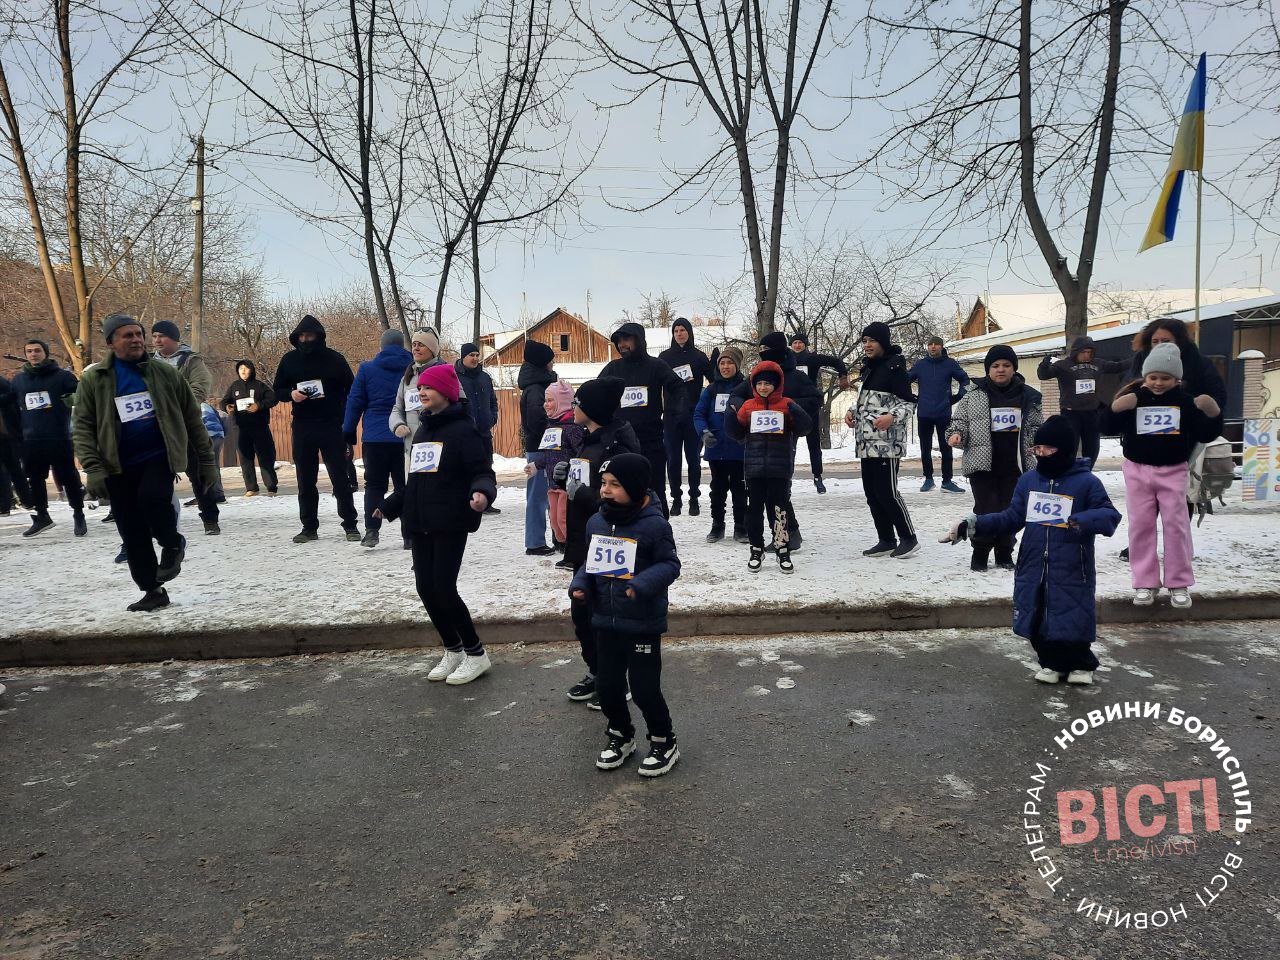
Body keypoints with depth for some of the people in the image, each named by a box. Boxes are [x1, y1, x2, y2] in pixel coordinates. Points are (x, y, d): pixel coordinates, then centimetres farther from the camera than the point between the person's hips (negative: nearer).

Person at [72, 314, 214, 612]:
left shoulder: (164, 373, 2)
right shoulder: (94, 379, 3)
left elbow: (192, 418, 6)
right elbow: (82, 427, 0)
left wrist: (205, 459, 5)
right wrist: (93, 468, -12)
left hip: (159, 457, -2)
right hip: (119, 467, 2)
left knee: (152, 497, -30)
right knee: (132, 533, 4)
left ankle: (172, 544, 1)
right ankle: (153, 591, 18)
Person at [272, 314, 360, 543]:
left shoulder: (334, 359, 0)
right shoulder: (289, 360, 8)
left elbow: (351, 389, 3)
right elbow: (277, 391, 14)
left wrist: (345, 420, -6)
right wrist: (291, 394, -9)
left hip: (332, 427, -3)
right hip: (302, 428, 3)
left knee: (340, 477, -1)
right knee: (305, 481, 7)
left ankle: (350, 525, 8)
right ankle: (309, 527, 16)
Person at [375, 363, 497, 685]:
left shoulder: (462, 429, -8)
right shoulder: (422, 431, 16)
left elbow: (483, 472, -15)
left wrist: (482, 492, -36)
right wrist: (390, 506, 31)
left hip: (450, 525, -8)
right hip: (419, 524, 8)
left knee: (444, 589, -9)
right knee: (425, 588, 6)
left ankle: (476, 654, 8)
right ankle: (453, 650, 23)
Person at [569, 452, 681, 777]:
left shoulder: (654, 525, -15)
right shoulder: (596, 523, 4)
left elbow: (670, 565, -12)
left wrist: (644, 583, -27)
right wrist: (580, 583, -3)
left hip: (643, 624, -6)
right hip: (606, 621, 6)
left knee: (645, 687, 1)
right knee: (608, 684, 14)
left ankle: (664, 742, 23)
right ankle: (620, 735, 37)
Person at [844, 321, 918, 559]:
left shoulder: (894, 366, -7)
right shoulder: (869, 368, 17)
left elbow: (908, 402, -9)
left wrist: (892, 417, -27)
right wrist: (852, 412, 10)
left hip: (887, 443, -9)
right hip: (866, 442, 9)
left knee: (886, 492, -8)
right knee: (872, 493, 9)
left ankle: (909, 538, 6)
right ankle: (886, 541, 18)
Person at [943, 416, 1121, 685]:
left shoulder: (1087, 482, -5)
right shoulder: (1029, 480, 8)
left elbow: (1110, 516, -9)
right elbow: (1011, 518, 9)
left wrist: (1083, 520, -30)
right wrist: (973, 525, -2)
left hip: (1071, 571, -4)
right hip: (1033, 569, 4)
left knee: (1073, 621, 2)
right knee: (1037, 621, 9)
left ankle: (1081, 664, 29)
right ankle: (1053, 663, 32)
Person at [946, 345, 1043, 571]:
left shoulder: (1027, 395, 9)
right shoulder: (974, 394, 3)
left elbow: (1037, 427, 19)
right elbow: (959, 420, 7)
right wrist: (956, 435, -12)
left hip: (1014, 465, 2)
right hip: (982, 464, -2)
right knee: (986, 510, -6)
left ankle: (1004, 554, 22)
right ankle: (980, 553, 13)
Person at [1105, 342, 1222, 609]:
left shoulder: (1185, 401, -2)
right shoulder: (1133, 397, -4)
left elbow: (1204, 435, -1)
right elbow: (1110, 428, -7)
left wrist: (1213, 414, -19)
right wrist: (1115, 409, -26)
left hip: (1173, 471, 0)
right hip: (1137, 470, 0)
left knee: (1176, 525, 1)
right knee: (1141, 525, 4)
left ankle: (1179, 584, 13)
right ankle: (1145, 583, 13)